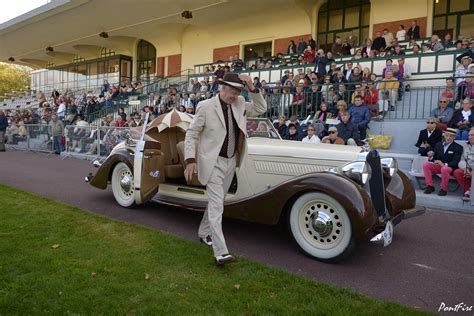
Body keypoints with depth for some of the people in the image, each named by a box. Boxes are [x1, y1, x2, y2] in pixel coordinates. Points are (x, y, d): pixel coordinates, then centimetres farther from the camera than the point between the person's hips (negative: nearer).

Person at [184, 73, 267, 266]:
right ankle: (221, 252, -10)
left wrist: (252, 88, -2)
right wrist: (190, 160, -16)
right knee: (217, 205, -10)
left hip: (231, 161, 6)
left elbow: (261, 109, 11)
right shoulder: (206, 107, -11)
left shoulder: (240, 104, 5)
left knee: (216, 201, 18)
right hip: (213, 162, -6)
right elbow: (191, 134, -8)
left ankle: (204, 232, 38)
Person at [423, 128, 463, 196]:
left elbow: (455, 162, -13)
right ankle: (430, 186, -15)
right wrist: (430, 157, -14)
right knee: (426, 164, -21)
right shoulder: (438, 145, 12)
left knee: (444, 169, -38)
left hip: (449, 167, -5)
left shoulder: (458, 147, -2)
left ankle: (443, 189, -19)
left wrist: (444, 164, -32)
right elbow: (434, 159, 12)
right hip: (438, 166, 5)